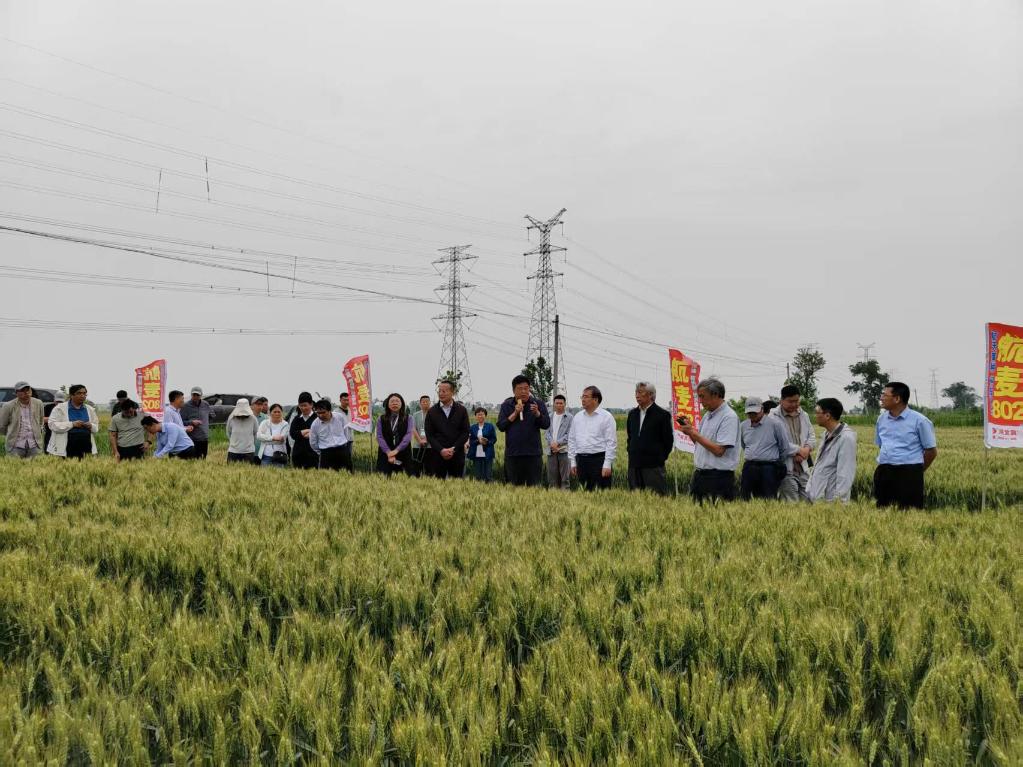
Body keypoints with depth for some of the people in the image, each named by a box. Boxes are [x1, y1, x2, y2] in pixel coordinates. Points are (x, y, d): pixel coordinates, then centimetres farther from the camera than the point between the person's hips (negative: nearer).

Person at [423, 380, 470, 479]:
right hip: (438, 455, 0)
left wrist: (453, 449, -9)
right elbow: (429, 435, 3)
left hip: (457, 455, 0)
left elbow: (466, 432, 3)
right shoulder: (431, 412, 7)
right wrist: (441, 450, -11)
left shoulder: (461, 410, 6)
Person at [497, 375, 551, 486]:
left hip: (533, 453, -1)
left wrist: (537, 413, -20)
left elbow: (546, 425, -3)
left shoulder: (538, 404, 4)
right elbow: (500, 426, -2)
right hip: (513, 454, 1)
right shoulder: (506, 405, 7)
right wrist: (515, 413, -11)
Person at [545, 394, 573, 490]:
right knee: (552, 476, 5)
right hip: (551, 450, 4)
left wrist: (558, 443, -13)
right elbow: (547, 432, 8)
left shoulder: (569, 417, 1)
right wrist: (552, 443, -9)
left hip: (564, 449, -4)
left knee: (565, 476, -5)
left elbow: (570, 434, -5)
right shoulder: (550, 417, 14)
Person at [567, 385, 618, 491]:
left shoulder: (606, 417, -3)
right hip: (581, 460, 5)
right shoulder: (577, 417, 12)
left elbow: (611, 442, -7)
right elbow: (572, 440, 16)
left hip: (599, 459, -5)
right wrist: (573, 462, 11)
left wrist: (607, 465, -13)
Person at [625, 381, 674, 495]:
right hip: (634, 465, 6)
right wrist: (631, 451, 14)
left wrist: (660, 458, -3)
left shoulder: (662, 415, -5)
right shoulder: (632, 414, 13)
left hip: (654, 465, -6)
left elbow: (668, 440, -3)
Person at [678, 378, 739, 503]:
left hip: (718, 478, -9)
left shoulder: (729, 417, -14)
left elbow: (719, 450, -20)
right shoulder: (707, 415, 14)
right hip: (700, 475, 9)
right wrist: (690, 429, 3)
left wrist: (694, 433, -17)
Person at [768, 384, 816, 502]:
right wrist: (797, 451, -17)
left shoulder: (804, 415, 15)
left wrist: (807, 448, -4)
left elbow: (812, 436, 19)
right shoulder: (774, 417, -9)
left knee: (807, 500, 7)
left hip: (803, 467, 7)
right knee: (791, 503, -9)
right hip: (787, 468, -7)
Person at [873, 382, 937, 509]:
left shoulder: (919, 420, -5)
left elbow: (932, 451, 0)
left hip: (909, 474, -6)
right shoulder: (882, 419, 12)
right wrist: (886, 466, 14)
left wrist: (916, 472, 6)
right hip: (884, 473, 6)